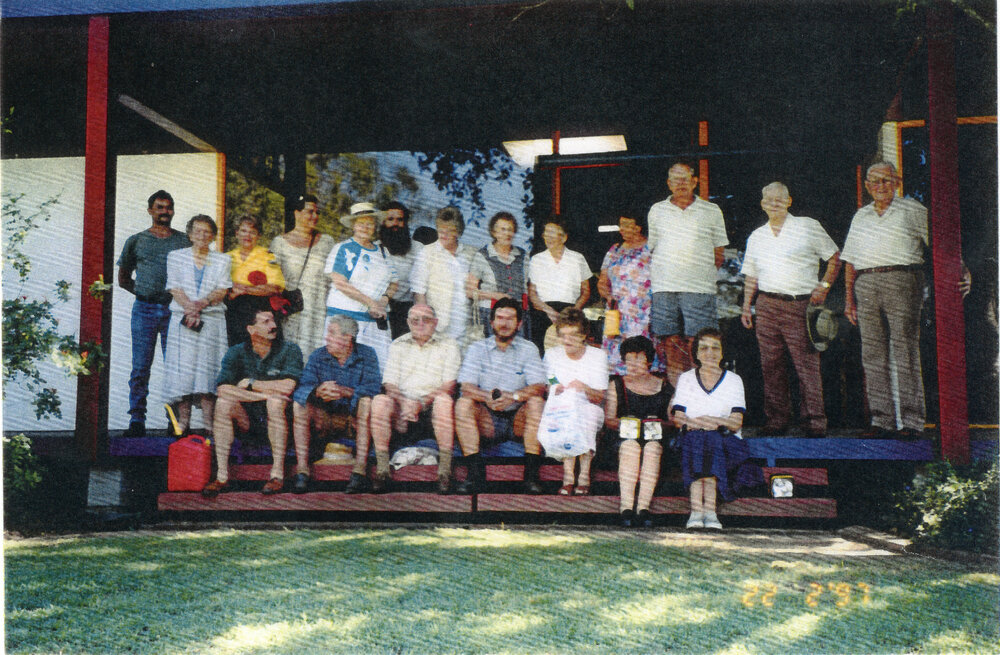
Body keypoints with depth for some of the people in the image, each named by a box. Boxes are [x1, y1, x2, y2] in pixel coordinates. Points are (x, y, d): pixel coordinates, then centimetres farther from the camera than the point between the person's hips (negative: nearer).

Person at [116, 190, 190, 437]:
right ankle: (137, 419, 2)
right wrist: (146, 293, 8)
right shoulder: (136, 241, 12)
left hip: (175, 309, 0)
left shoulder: (185, 241, 11)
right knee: (140, 367, -2)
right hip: (145, 309, 0)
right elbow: (123, 279, 18)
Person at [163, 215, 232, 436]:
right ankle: (183, 418, -3)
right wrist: (189, 308, -15)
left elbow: (222, 291, 2)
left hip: (212, 319, 0)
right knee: (182, 363, -5)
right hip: (182, 318, 0)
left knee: (209, 365, -6)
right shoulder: (176, 256, 11)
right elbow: (175, 288, 1)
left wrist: (201, 303, -16)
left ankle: (208, 418, -6)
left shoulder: (222, 261, 12)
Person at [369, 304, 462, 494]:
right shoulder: (398, 345, 16)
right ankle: (382, 469, -24)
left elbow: (449, 385, -3)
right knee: (379, 401, -28)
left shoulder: (448, 345, 8)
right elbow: (390, 383, 6)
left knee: (444, 400, -36)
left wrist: (421, 403, -19)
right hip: (402, 404, 2)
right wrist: (404, 403, -17)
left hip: (432, 405, -2)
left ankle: (445, 471, -30)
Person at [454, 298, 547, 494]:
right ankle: (475, 473, -24)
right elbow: (467, 387, -8)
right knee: (463, 404, -25)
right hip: (487, 421, 1)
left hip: (518, 419, 0)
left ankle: (531, 474, -25)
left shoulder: (529, 349, 3)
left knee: (536, 402, -28)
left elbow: (539, 387, -10)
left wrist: (514, 396, -30)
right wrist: (488, 397, -30)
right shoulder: (478, 348, 5)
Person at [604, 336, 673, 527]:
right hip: (626, 435, 0)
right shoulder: (617, 385, 20)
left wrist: (660, 425, -8)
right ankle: (627, 506, -42)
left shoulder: (664, 387, 20)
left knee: (652, 448, -36)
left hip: (655, 436, 0)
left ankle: (643, 506, -41)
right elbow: (608, 419, 11)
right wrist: (623, 424, -8)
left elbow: (672, 421, 13)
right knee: (630, 447, -36)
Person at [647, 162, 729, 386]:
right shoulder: (657, 210, 14)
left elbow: (719, 254, 13)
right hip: (663, 289, 2)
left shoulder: (711, 211, 9)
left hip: (699, 289, -2)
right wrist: (662, 274, 8)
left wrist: (702, 272, 4)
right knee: (669, 345, 1)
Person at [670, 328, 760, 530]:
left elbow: (737, 423, 0)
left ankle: (697, 508, -46)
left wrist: (716, 421, -20)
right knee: (698, 439, -34)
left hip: (725, 441, 0)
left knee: (711, 441, -34)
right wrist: (696, 424, -20)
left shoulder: (733, 380, 11)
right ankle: (709, 509, -46)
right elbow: (678, 418, 2)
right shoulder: (685, 379, 14)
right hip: (690, 441, 1)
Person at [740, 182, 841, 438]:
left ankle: (815, 421, -3)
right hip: (767, 305, 4)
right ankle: (777, 420, 10)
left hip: (800, 305, -4)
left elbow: (835, 257, 8)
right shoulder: (756, 236, 17)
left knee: (807, 364, -7)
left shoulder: (808, 227, 5)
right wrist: (746, 307, 13)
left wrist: (823, 285, -3)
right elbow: (751, 275, 20)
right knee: (771, 365, 3)